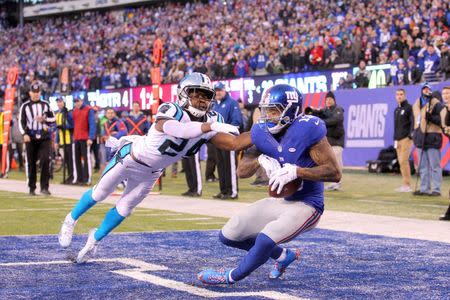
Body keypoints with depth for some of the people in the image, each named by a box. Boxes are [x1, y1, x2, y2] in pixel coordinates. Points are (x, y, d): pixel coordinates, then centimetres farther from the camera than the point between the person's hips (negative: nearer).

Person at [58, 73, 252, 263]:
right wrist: (211, 127, -65)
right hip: (130, 158, -5)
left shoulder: (209, 121, -16)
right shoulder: (172, 112, -36)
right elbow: (179, 130, -58)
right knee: (100, 194, 14)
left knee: (124, 208, 14)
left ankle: (95, 239, 37)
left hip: (150, 173, 5)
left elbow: (234, 144, -21)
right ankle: (71, 220, 40)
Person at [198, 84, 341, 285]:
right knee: (228, 235, 9)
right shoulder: (264, 133, -2)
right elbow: (242, 171, 2)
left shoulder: (306, 130, -21)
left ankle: (231, 277, 2)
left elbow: (335, 173, -23)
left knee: (266, 240, -28)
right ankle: (284, 255, 28)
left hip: (306, 205, -8)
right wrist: (261, 160, -19)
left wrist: (296, 171, -30)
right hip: (280, 201, 8)